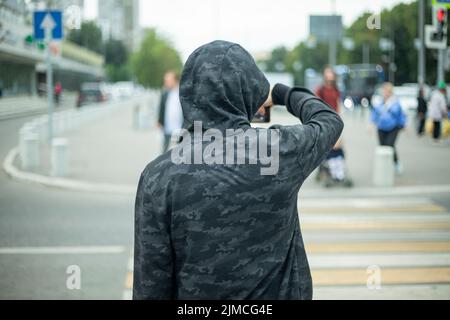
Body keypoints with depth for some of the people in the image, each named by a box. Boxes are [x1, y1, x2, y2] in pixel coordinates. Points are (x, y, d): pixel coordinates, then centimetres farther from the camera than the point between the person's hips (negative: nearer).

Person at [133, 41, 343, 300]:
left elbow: (151, 280, -13)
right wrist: (282, 93, 24)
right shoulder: (281, 150, -13)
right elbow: (330, 120, 9)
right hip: (280, 292, 1)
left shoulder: (159, 176, -17)